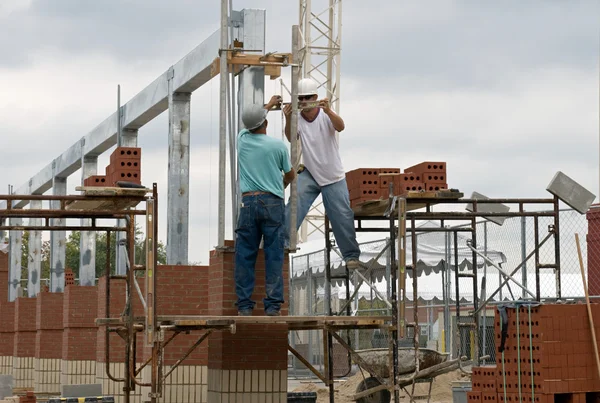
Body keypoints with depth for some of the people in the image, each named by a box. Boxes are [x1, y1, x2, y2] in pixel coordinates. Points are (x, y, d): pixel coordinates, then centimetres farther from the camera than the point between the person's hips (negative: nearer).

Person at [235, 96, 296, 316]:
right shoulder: (278, 145, -2)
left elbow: (251, 123, 31)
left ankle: (244, 304, 0)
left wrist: (270, 104, 48)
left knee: (245, 255, 3)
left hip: (248, 201, 2)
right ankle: (272, 304, -5)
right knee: (274, 255, -1)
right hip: (272, 201, -2)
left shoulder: (242, 139, 6)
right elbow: (290, 175, 13)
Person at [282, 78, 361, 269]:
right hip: (309, 174, 2)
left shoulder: (326, 116, -13)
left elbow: (340, 127, -33)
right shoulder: (297, 118, -6)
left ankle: (351, 255, 11)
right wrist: (288, 120, -43)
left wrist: (328, 111, -53)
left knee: (342, 216, -1)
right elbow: (291, 138, -23)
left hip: (334, 177, -2)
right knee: (294, 206, -20)